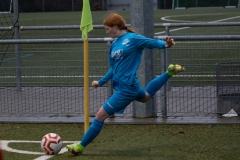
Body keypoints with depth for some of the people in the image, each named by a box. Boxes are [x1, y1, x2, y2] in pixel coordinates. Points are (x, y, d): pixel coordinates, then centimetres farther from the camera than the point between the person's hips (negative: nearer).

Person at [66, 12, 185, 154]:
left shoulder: (132, 39, -15)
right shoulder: (114, 45, 8)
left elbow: (153, 43, -15)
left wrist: (166, 44, -35)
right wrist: (101, 82, 22)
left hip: (126, 89, -10)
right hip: (125, 85, 10)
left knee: (101, 115, -6)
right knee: (146, 97, 38)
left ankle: (81, 146, 5)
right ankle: (169, 72, 44)